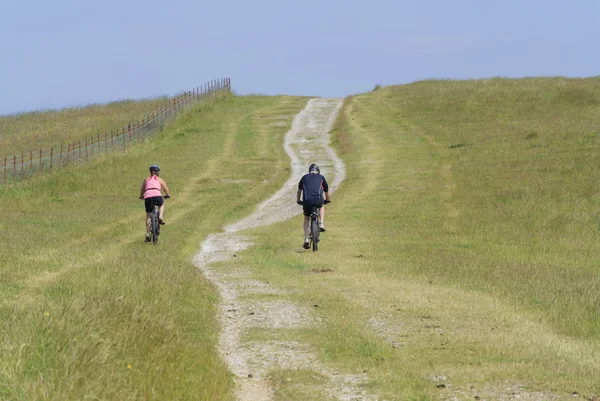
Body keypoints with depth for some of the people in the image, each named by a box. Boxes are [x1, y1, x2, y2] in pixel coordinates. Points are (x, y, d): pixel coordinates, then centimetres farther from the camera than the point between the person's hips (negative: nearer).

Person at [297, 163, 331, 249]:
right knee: (321, 206, 37)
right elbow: (326, 191, 36)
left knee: (306, 219, 22)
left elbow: (299, 191, 35)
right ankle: (322, 224, 17)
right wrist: (327, 200, 55)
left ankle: (306, 240, 10)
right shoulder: (321, 178, 24)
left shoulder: (305, 177, 25)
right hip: (318, 199, 0)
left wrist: (298, 201, 52)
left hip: (307, 200, 0)